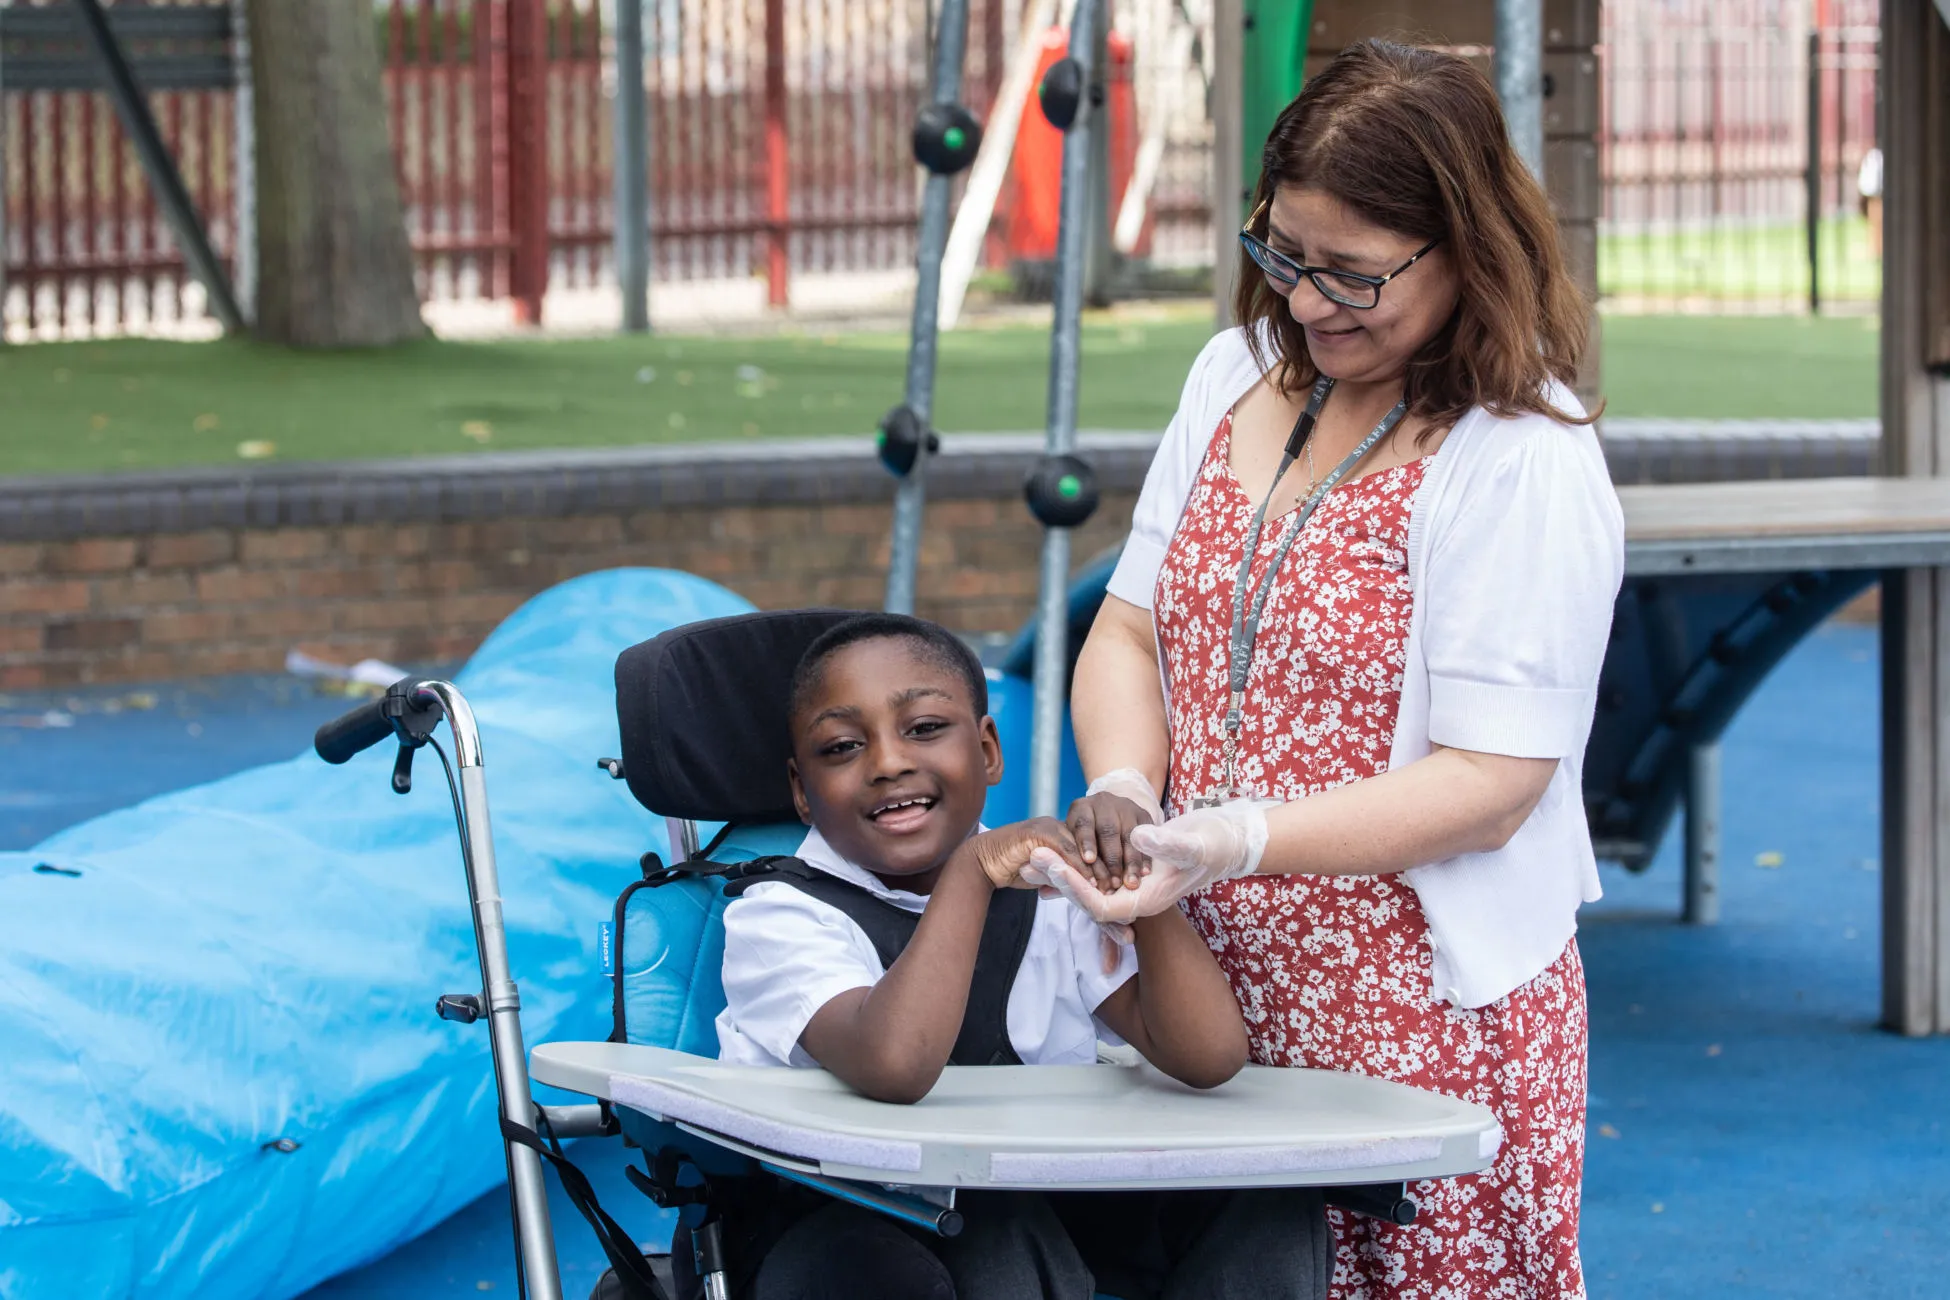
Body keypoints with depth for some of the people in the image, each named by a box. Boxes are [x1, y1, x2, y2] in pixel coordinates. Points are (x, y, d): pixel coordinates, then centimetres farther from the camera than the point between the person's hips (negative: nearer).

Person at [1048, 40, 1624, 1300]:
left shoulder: (1524, 467, -11)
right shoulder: (1237, 378, 11)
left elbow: (1485, 790, -15)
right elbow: (1130, 628, 13)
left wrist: (1232, 841, -24)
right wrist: (1124, 790, -9)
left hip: (1424, 1028, -6)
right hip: (1212, 992, 6)